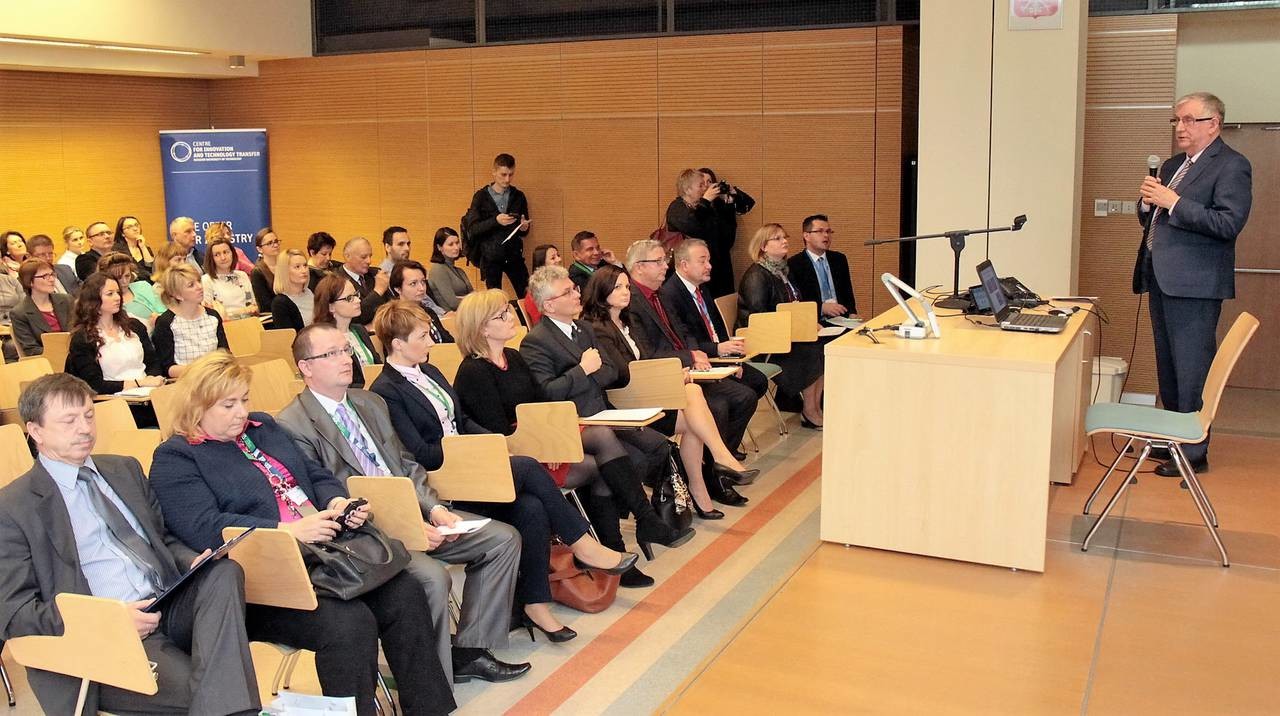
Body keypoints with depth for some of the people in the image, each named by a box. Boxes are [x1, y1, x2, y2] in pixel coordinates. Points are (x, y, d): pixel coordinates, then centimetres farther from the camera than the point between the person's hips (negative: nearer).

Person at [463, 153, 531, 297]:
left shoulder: (518, 196, 7)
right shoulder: (482, 196, -2)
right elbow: (472, 229, -10)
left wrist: (524, 228, -11)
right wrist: (495, 221, -23)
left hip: (514, 254, 2)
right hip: (490, 256, -2)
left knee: (526, 296, -3)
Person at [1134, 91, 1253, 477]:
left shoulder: (1231, 166, -8)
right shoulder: (1173, 166, 18)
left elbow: (1229, 224, -19)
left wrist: (1174, 203, -21)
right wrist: (1149, 202, 1)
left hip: (1194, 283, -9)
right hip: (1161, 279, 9)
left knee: (1191, 371, -6)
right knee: (1167, 368, 16)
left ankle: (1194, 453, 1)